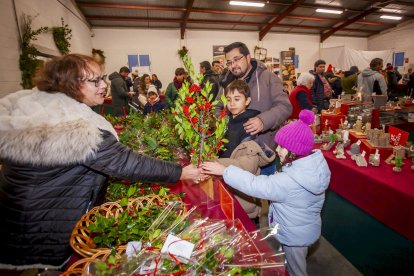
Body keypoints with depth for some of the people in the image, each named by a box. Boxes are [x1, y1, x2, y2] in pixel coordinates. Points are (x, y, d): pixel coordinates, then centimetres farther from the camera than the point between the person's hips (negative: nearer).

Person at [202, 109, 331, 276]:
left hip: (295, 235, -7)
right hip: (303, 229, 7)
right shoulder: (315, 162, -13)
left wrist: (224, 170, -31)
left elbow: (255, 185, -36)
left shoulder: (292, 181, -39)